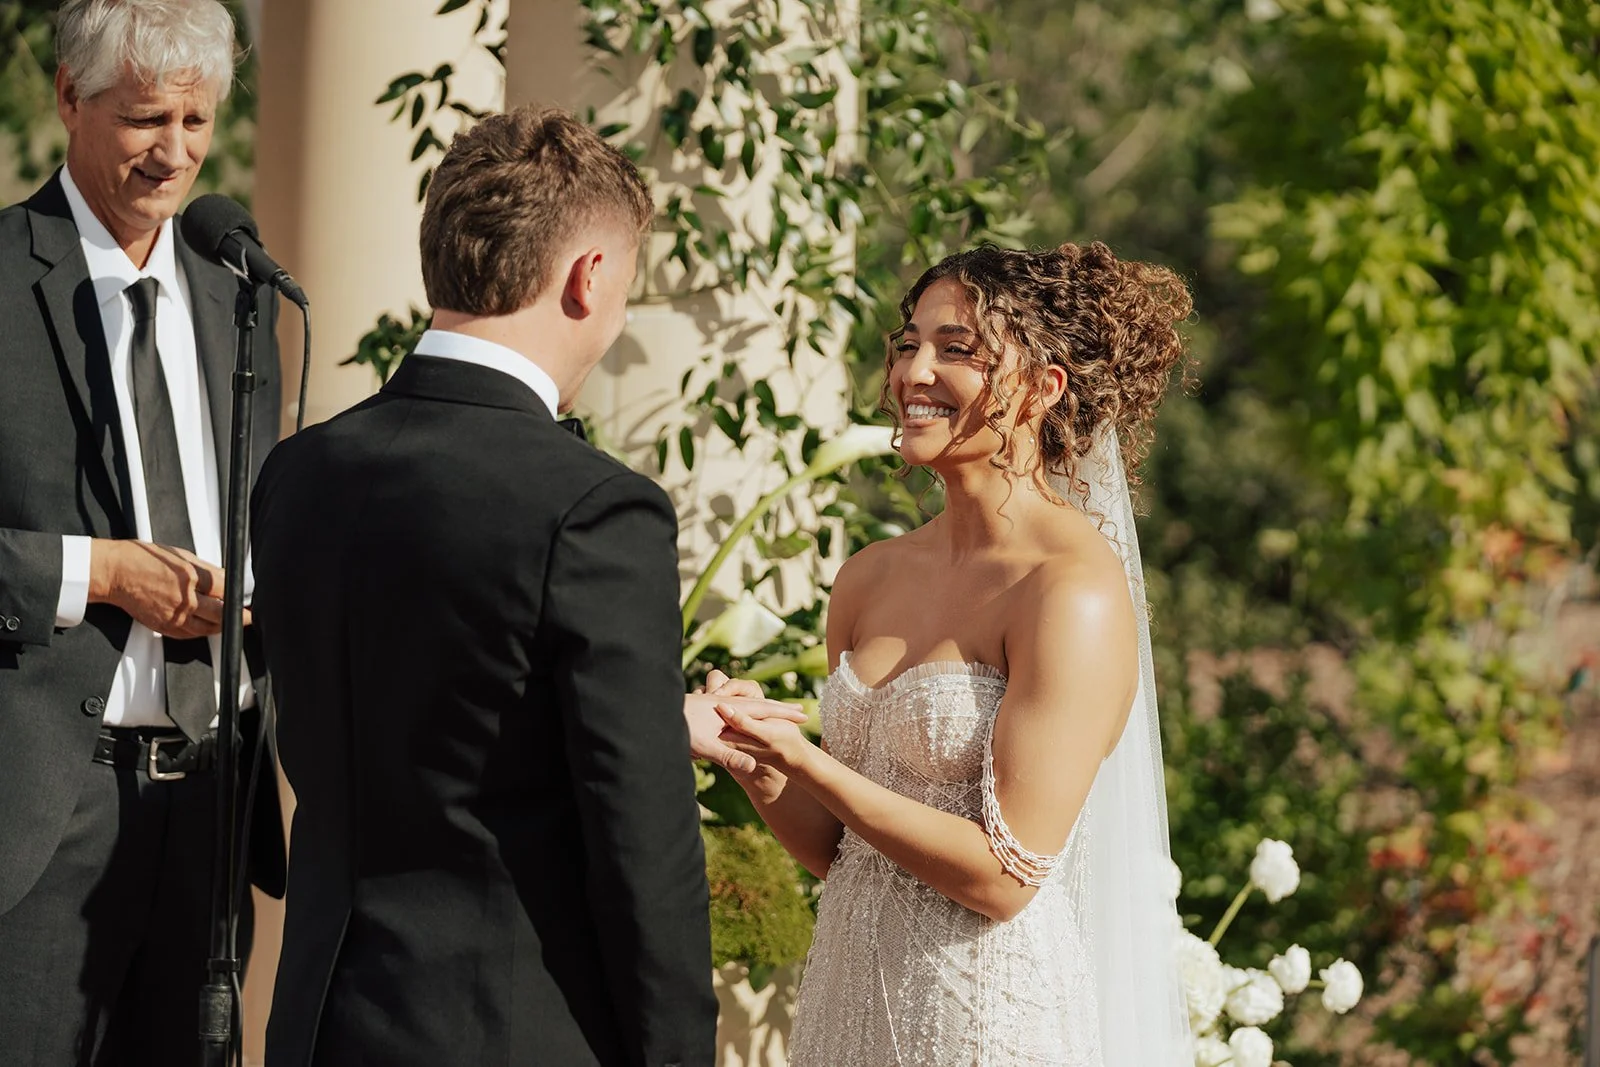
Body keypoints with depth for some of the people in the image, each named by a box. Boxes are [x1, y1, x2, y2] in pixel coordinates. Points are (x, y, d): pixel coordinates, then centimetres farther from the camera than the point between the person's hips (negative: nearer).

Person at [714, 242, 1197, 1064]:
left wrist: (805, 764, -19)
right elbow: (837, 851, 9)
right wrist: (757, 764, -9)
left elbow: (1004, 877, -19)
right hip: (853, 997, 6)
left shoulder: (1074, 588, -15)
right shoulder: (871, 577, 5)